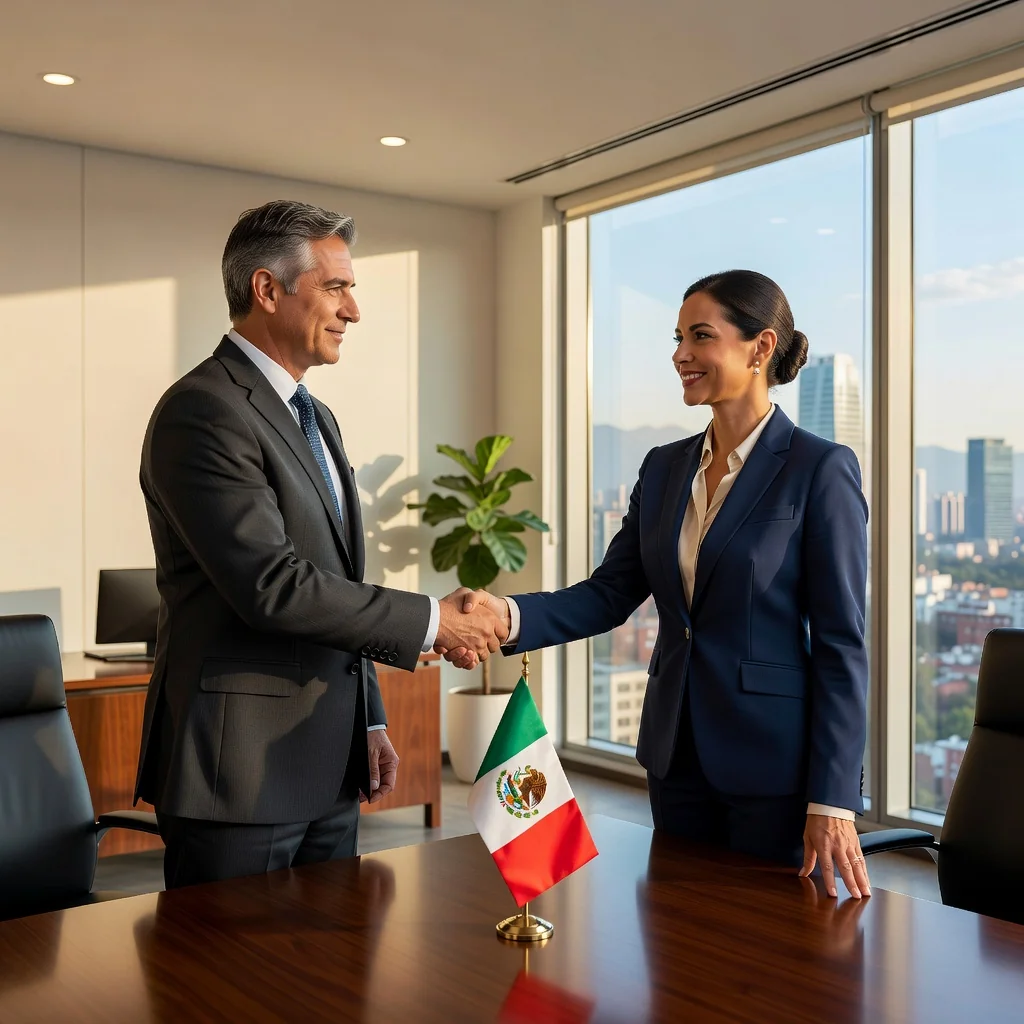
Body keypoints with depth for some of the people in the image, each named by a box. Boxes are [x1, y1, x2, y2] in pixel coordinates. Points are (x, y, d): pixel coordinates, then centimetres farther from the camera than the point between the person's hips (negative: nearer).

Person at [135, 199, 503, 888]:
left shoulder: (316, 418, 16)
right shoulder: (204, 411, -14)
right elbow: (272, 586, -23)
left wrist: (369, 721, 17)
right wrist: (431, 621, -16)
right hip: (240, 768, -9)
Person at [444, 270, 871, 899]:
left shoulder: (820, 470, -10)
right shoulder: (665, 468, 8)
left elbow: (841, 643, -12)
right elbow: (609, 595, 3)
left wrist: (833, 800, -15)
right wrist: (510, 615, -16)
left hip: (773, 763, -6)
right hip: (677, 754, 6)